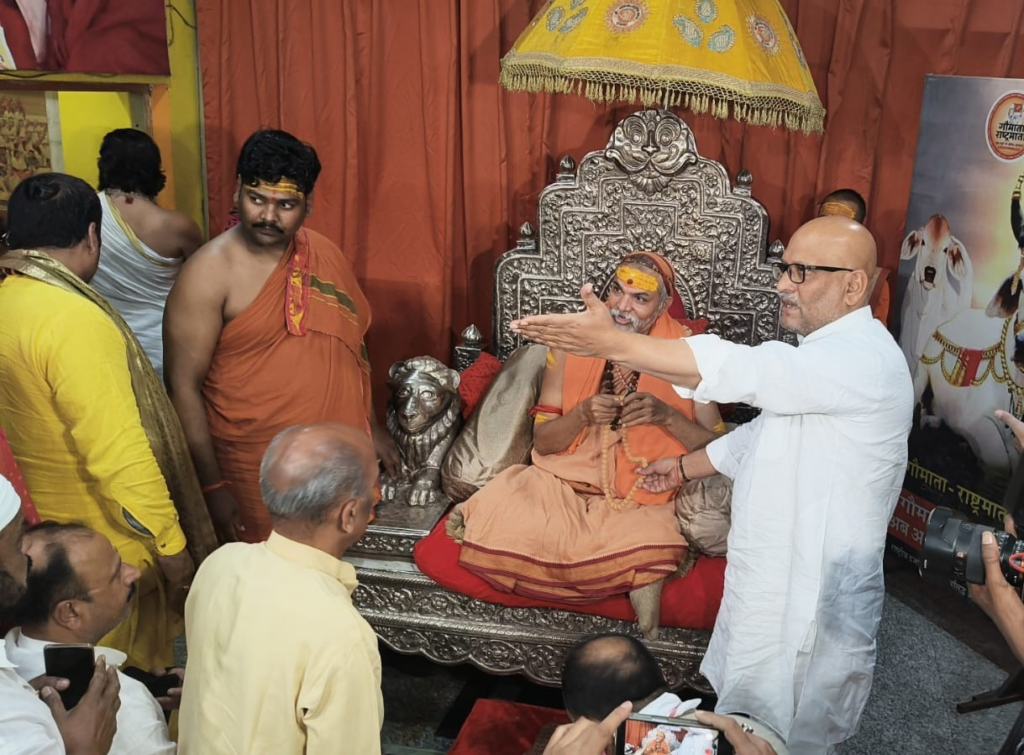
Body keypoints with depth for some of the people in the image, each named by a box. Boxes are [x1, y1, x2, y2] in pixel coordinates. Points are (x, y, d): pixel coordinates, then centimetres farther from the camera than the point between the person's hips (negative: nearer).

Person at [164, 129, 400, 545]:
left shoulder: (324, 254, 3)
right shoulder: (209, 273, -14)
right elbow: (184, 386, -14)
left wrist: (371, 426, 17)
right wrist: (212, 486, -15)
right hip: (256, 473, -5)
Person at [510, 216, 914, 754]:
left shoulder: (864, 359, -23)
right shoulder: (826, 354, 11)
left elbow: (739, 370, -36)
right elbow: (763, 434, 24)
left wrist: (612, 342, -39)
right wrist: (685, 467, 27)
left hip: (811, 611, -9)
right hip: (773, 589, 9)